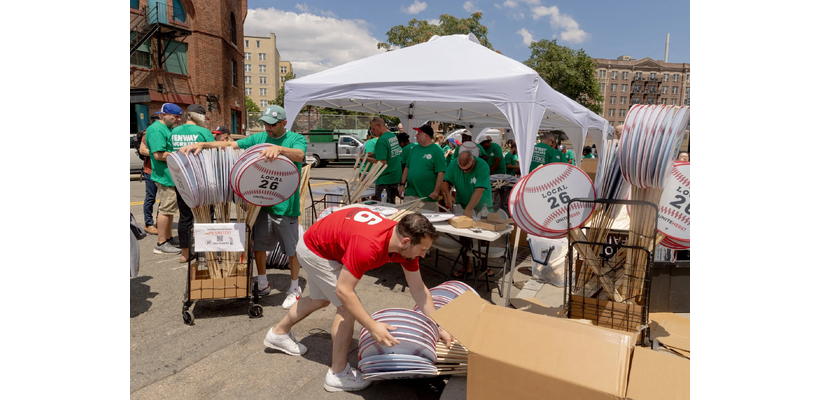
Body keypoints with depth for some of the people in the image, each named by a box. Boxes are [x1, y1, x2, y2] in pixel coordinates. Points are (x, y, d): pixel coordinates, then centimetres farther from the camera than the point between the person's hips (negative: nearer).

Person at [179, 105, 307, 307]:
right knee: (258, 245, 14)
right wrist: (202, 144, -8)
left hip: (286, 205, -5)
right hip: (261, 202, 5)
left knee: (292, 249, 5)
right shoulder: (259, 138, 9)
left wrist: (279, 149, -46)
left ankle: (295, 289, 24)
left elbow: (299, 155, -27)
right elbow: (230, 145, 5)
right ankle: (262, 285, 35)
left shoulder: (296, 139, -5)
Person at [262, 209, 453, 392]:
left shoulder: (406, 242, -17)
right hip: (314, 249, -8)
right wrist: (373, 326, -40)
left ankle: (279, 333, 48)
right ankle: (337, 374, 6)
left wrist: (438, 326, -8)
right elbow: (343, 291, -36)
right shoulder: (369, 246, -42)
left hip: (324, 242, 8)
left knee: (320, 299, 26)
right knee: (347, 306, -10)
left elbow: (419, 289, -7)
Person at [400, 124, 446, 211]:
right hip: (410, 193, 6)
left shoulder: (436, 150, -7)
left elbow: (441, 172, -12)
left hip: (428, 196, -6)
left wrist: (436, 191, -18)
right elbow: (407, 168, 17)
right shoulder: (415, 148, 12)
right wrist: (402, 184, 10)